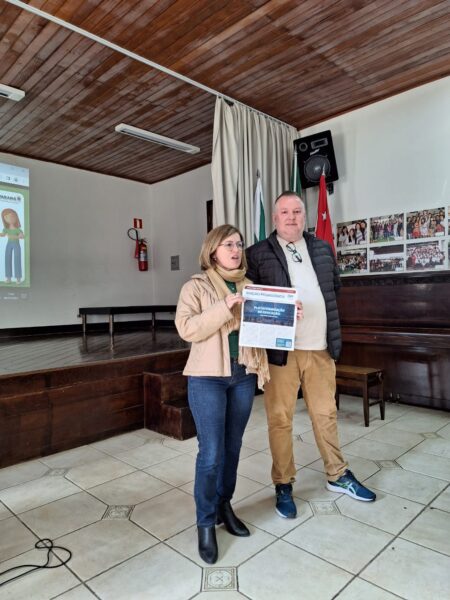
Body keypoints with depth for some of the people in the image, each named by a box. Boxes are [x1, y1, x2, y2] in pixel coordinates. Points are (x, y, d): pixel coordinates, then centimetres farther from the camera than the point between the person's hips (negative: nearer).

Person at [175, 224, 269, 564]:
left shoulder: (249, 287, 10)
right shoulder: (196, 286, -3)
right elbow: (187, 329, -16)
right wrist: (224, 307, -22)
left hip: (243, 376, 5)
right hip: (208, 377, -4)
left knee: (233, 447, 15)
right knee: (211, 453, -2)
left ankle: (224, 506, 36)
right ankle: (206, 523, 19)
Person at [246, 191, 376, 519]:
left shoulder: (322, 248, 12)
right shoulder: (258, 254, -2)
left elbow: (335, 286, 21)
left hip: (320, 346, 4)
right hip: (280, 348, -4)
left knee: (326, 413, 17)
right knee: (280, 418, 6)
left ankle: (338, 475, 36)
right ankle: (284, 485, 24)